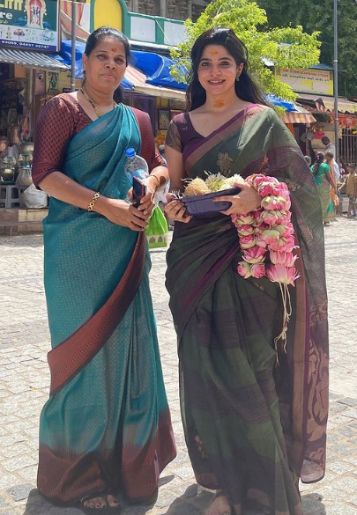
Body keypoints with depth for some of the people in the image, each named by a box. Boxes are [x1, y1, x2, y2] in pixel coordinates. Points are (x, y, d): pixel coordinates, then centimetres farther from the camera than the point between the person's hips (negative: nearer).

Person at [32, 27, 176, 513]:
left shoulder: (137, 120, 16)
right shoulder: (63, 108, 0)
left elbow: (158, 164, 24)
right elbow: (44, 173, -9)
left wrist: (151, 184, 1)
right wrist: (105, 205, -16)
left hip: (125, 246, 5)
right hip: (77, 247, -5)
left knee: (125, 344, 9)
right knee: (84, 349, 0)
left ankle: (125, 456, 28)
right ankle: (81, 472, 16)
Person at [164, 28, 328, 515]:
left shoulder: (264, 120, 5)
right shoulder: (182, 125, 13)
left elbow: (296, 180, 2)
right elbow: (173, 185, 14)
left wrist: (258, 196, -18)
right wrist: (172, 203, -10)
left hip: (248, 257, -3)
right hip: (196, 255, 3)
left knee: (250, 365, -6)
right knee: (206, 365, 3)